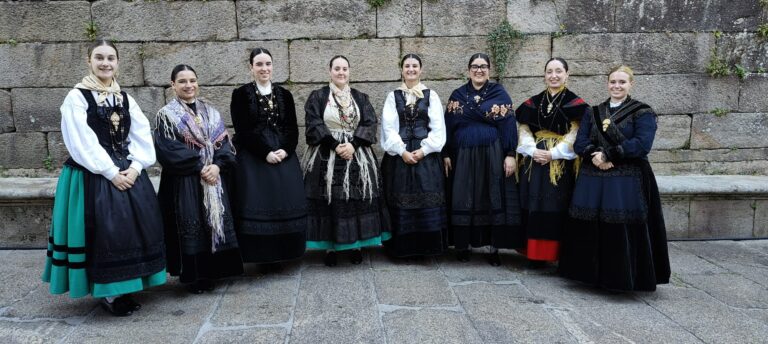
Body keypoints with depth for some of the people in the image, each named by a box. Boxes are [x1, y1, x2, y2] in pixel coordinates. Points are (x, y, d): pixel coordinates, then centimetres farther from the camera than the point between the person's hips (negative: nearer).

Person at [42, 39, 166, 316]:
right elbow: (82, 142, -12)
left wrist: (135, 166, -10)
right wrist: (111, 172, -16)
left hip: (129, 173, 5)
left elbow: (142, 135, 5)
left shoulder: (125, 98, 12)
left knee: (133, 228, 5)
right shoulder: (77, 96, -4)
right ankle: (108, 293, 8)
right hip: (93, 176, -5)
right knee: (104, 232, -6)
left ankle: (122, 289, 19)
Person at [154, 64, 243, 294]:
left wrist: (217, 165, -13)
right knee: (190, 227, -3)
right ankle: (193, 277, 8)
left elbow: (224, 142, 6)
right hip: (184, 182, -4)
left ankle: (209, 273, 16)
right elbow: (167, 150, -11)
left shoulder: (210, 112, 12)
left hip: (213, 178, 4)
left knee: (214, 223, 4)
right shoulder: (166, 115, 0)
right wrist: (200, 167, -16)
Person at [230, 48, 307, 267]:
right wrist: (266, 153, -15)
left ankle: (280, 253, 12)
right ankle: (262, 255, 5)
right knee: (258, 205, -6)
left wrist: (285, 150, -11)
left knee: (285, 202, 0)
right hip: (253, 158, -3)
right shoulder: (241, 94, 1)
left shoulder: (284, 95, 12)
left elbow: (292, 128, 7)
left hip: (284, 156, 3)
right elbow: (243, 130, -7)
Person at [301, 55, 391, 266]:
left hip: (357, 157, 2)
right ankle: (329, 247, 7)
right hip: (326, 158, -2)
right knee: (328, 201, -2)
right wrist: (335, 145, -17)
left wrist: (353, 144, -15)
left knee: (357, 200, 0)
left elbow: (369, 124, 1)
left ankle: (356, 245, 10)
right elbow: (314, 125, -6)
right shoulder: (317, 97, 4)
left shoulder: (360, 98, 11)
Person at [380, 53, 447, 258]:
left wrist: (424, 150, -10)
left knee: (427, 200, -3)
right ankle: (402, 247, 8)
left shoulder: (431, 95, 7)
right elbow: (389, 127, 0)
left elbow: (438, 128, 1)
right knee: (401, 200, 0)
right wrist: (402, 151, -11)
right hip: (399, 155, 0)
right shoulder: (393, 96, 8)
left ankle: (425, 246, 6)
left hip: (426, 155, 0)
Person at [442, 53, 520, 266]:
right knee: (463, 201, 4)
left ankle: (494, 248, 10)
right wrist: (446, 154, 1)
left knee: (493, 200, 1)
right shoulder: (457, 95, 8)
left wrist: (510, 154, -10)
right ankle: (462, 246, 16)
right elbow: (448, 126, 7)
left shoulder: (499, 93, 3)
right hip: (463, 156, 2)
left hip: (492, 155, -1)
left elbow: (508, 124, -3)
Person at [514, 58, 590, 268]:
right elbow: (523, 130, 6)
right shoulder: (532, 103, 12)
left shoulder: (575, 103, 2)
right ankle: (535, 253, 11)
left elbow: (574, 134, -6)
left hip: (561, 162, -3)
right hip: (534, 161, 3)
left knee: (557, 207, -3)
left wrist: (553, 153, -16)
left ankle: (556, 254, 5)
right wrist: (533, 150, -11)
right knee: (534, 206, 3)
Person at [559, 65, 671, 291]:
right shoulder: (593, 113, 16)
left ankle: (623, 279, 9)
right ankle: (593, 275, 17)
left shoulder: (642, 113, 2)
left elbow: (642, 144, -12)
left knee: (622, 231, -6)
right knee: (590, 230, 2)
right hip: (592, 180, 4)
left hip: (627, 183, -4)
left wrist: (608, 155, -15)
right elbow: (580, 143, 6)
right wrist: (594, 155, -15)